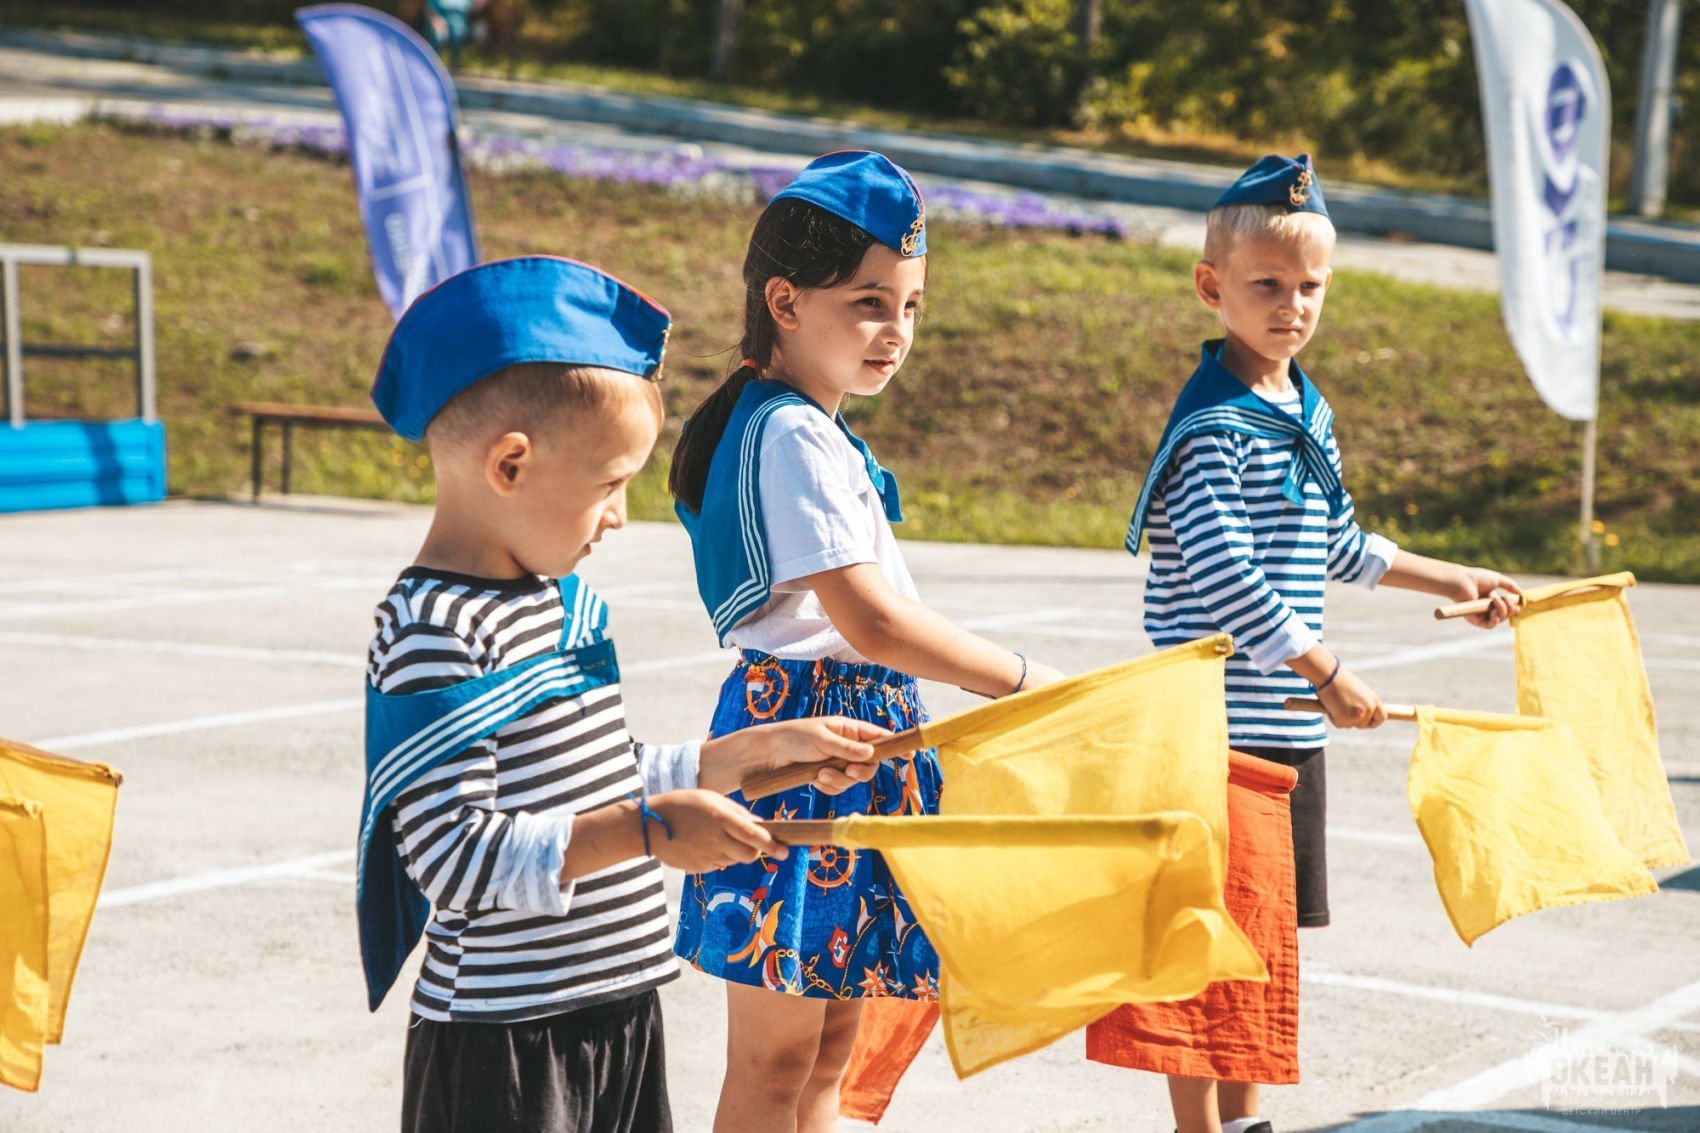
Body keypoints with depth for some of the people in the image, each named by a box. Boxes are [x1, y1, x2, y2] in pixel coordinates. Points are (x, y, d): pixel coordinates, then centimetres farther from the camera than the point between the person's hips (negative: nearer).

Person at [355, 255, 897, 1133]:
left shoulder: (562, 600, 11)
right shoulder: (433, 634, -19)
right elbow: (455, 855, -25)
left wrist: (763, 751, 18)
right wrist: (646, 831, -29)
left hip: (618, 1010, 9)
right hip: (501, 1038, -9)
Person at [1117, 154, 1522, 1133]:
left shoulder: (1312, 413, 12)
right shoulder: (1212, 426, -15)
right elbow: (1223, 577, -23)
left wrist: (1448, 579, 30)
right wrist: (1330, 675, -20)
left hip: (1290, 723, 9)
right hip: (1216, 724, -9)